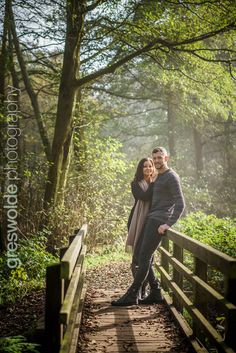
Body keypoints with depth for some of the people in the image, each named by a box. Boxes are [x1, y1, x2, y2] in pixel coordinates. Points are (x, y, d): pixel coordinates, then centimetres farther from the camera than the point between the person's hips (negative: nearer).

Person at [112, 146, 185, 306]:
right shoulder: (158, 177, 22)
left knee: (144, 257, -11)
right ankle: (155, 292, 9)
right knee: (139, 255, 4)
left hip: (159, 221, -9)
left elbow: (180, 204, -13)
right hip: (150, 220, 9)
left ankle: (132, 295, -9)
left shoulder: (172, 177, -6)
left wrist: (168, 224, -20)